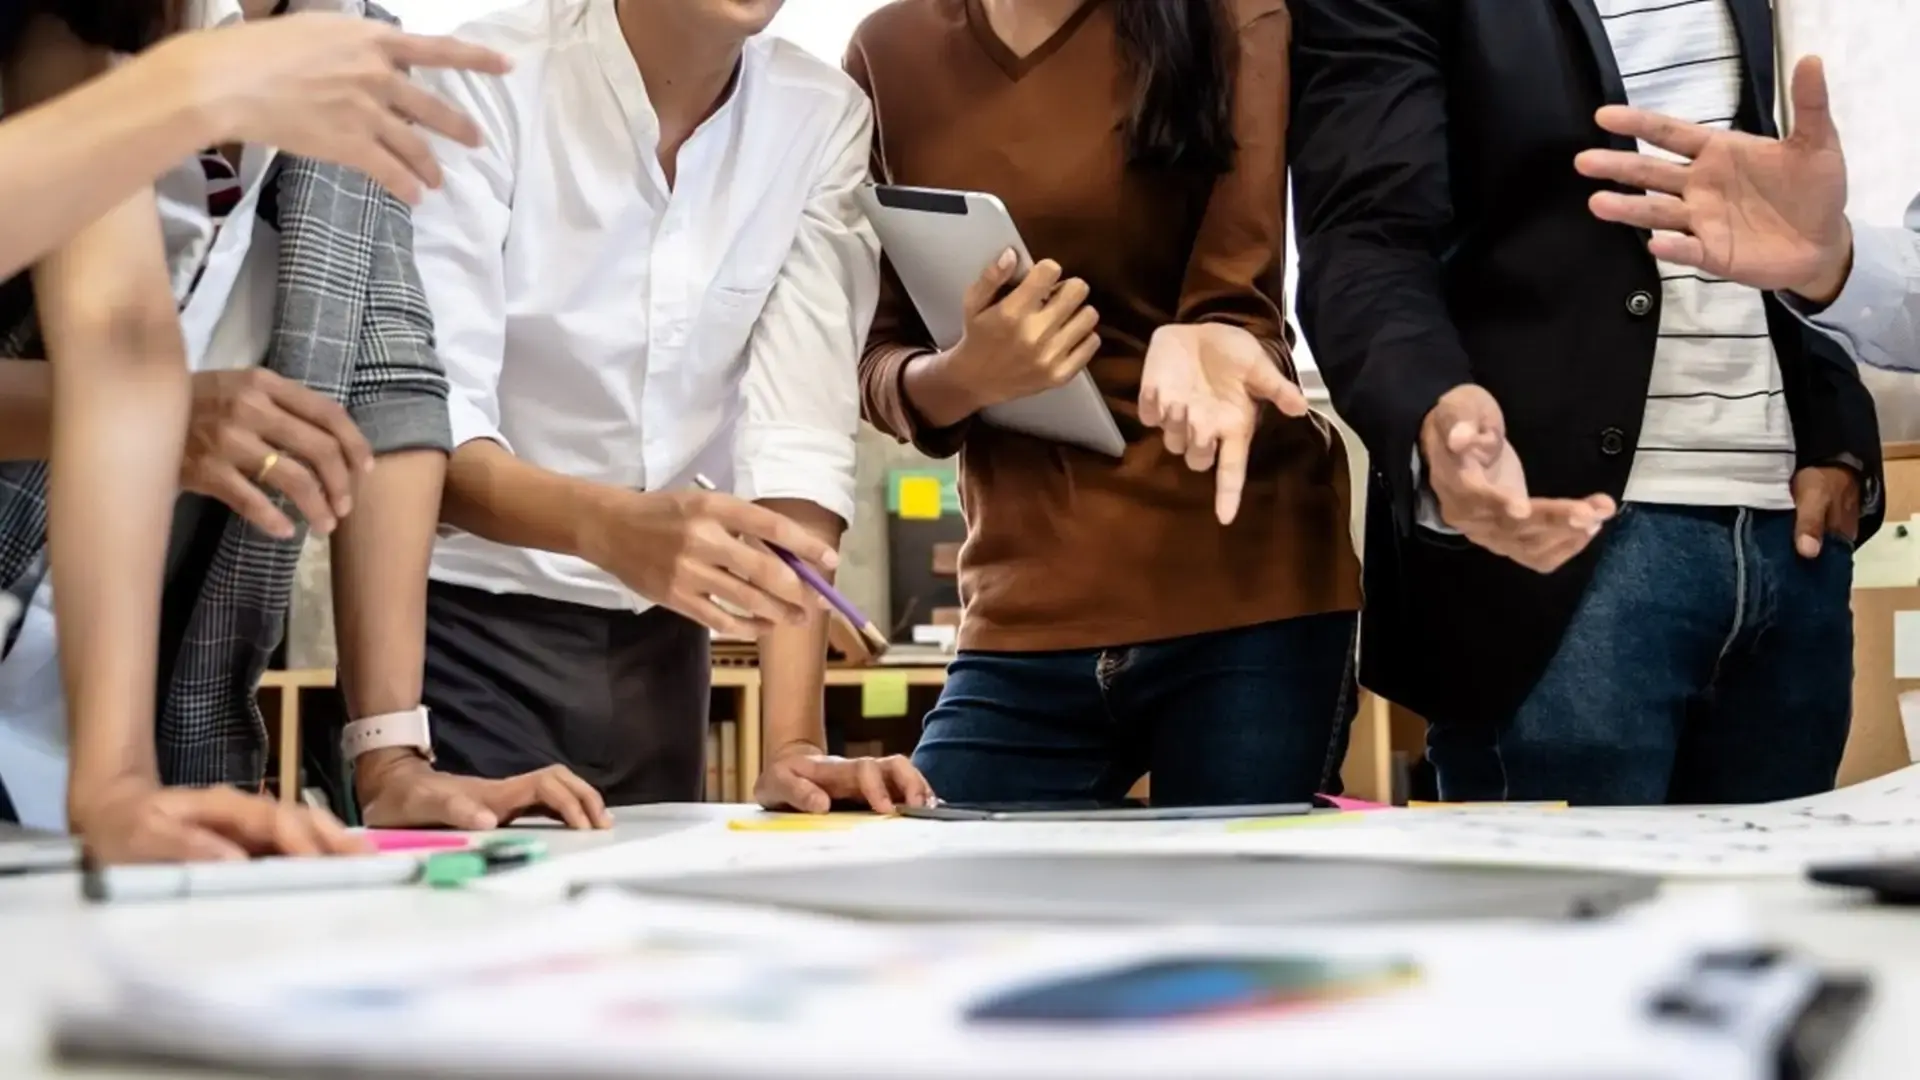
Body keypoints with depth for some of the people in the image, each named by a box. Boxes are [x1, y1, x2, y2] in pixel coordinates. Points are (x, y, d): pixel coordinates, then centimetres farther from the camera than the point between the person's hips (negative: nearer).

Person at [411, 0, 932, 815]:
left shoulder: (822, 120, -5)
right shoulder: (487, 82, -16)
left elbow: (800, 439, -13)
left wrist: (793, 744, -22)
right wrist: (609, 526, -42)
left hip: (655, 641, 4)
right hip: (465, 624, -3)